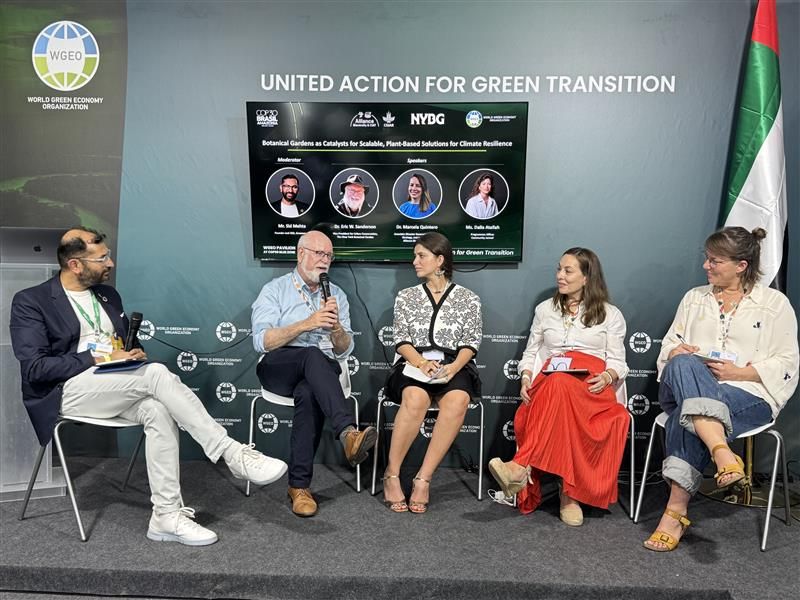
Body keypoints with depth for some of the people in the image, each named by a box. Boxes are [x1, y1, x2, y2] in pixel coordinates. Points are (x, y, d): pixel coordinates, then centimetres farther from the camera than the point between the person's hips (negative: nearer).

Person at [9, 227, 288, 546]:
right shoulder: (30, 301, 0)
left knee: (159, 411, -30)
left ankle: (167, 515, -27)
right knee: (157, 374, -32)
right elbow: (34, 367, -11)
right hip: (68, 390, -5)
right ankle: (233, 454, -31)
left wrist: (134, 353, -1)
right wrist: (99, 359, -17)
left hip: (115, 386, 6)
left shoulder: (108, 294, 18)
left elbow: (127, 343, 25)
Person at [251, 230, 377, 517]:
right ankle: (348, 432, -52)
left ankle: (299, 485, -28)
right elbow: (262, 342, -8)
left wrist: (336, 326, -12)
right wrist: (306, 324, -19)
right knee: (313, 355, -37)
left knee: (309, 393, -35)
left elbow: (344, 350, 10)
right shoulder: (274, 291, 8)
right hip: (278, 368, -2)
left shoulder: (336, 295, 18)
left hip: (322, 372, 2)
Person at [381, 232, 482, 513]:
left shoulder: (468, 299, 11)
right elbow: (401, 340, 6)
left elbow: (470, 343, 5)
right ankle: (391, 475, -19)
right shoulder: (406, 297, 14)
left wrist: (454, 366, -16)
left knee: (457, 400, -35)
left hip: (454, 366, 0)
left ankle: (423, 479, -26)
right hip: (414, 364, 0)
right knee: (415, 398, -36)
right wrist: (421, 362, -14)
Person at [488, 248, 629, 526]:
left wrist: (607, 377, -11)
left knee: (560, 386, -40)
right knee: (559, 385, -38)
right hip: (549, 381, 2)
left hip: (591, 388, -2)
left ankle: (521, 468, -47)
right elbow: (530, 353, 23)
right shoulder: (545, 309, 25)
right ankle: (568, 492, -39)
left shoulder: (610, 314, 19)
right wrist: (526, 379, 2)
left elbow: (618, 362, 12)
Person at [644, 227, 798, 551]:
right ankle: (722, 452, -46)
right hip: (685, 388, 3)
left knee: (687, 415, -36)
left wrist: (740, 372, -11)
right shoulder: (694, 297, 20)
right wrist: (677, 353, -6)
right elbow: (669, 345, 18)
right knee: (683, 366, -36)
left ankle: (676, 511, -34)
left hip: (749, 394, -3)